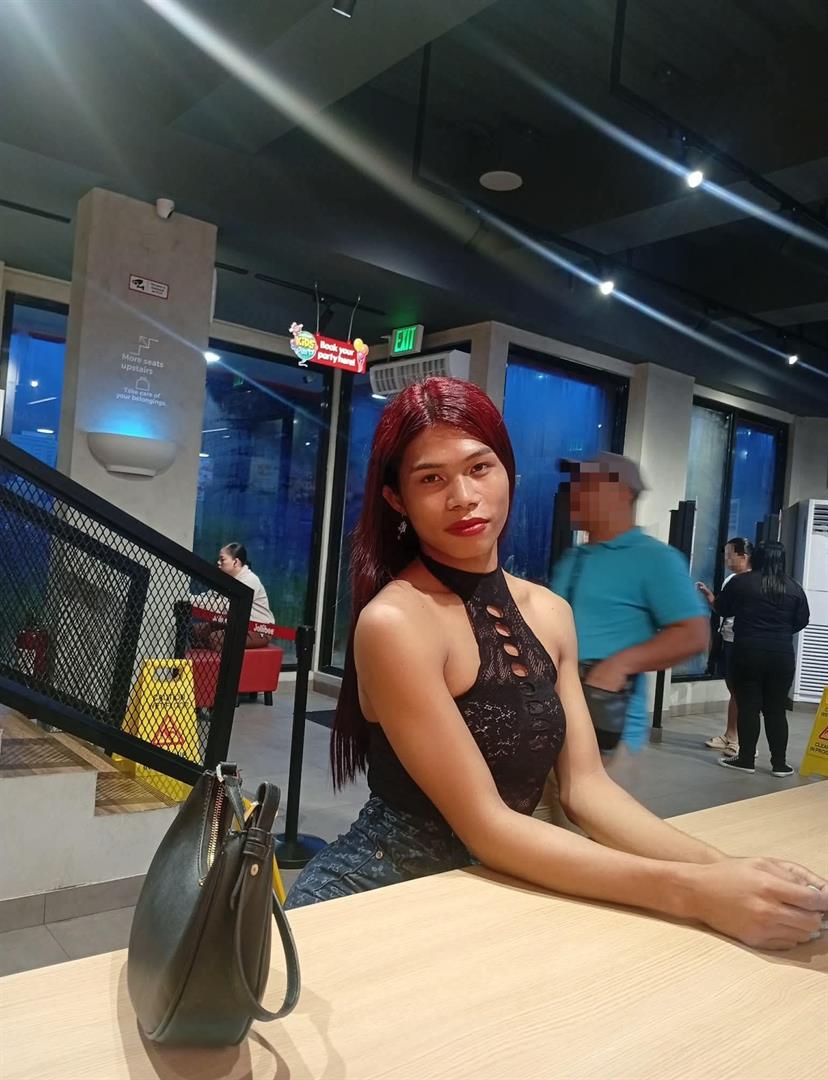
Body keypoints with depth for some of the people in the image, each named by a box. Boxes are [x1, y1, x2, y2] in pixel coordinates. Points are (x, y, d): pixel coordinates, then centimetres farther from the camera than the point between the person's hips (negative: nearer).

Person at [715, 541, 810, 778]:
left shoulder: (741, 582, -5)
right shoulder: (794, 587, 3)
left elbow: (722, 610, 4)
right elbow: (802, 621, 7)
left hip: (747, 652, -2)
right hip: (781, 655, 2)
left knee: (748, 706, 4)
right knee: (776, 709, 7)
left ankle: (746, 759, 8)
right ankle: (779, 763, 10)